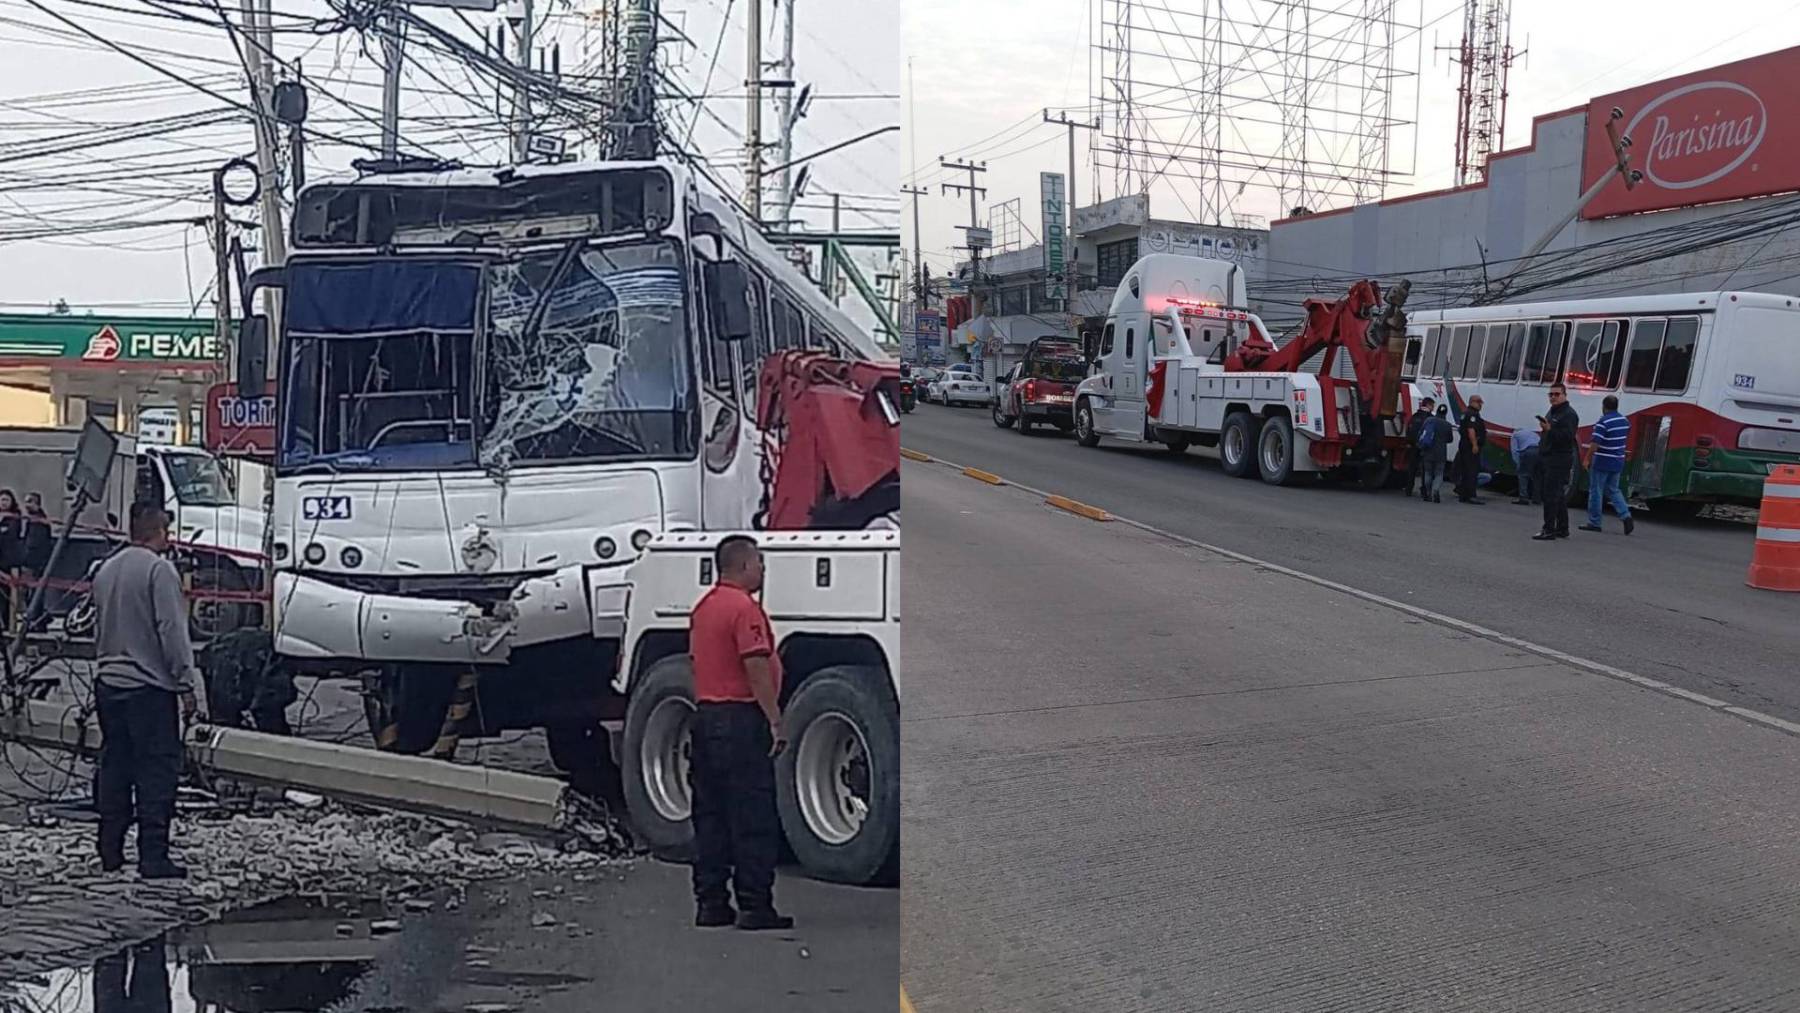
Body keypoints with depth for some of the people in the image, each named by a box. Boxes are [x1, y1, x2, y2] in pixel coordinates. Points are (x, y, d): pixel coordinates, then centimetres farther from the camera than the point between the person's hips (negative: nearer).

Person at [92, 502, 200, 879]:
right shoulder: (159, 569, -12)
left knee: (114, 766, 13)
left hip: (108, 682, 8)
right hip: (150, 685, -8)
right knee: (157, 770, -4)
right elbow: (172, 632, -16)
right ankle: (153, 857, -7)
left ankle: (110, 851, 17)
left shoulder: (106, 570, 13)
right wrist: (186, 685, -13)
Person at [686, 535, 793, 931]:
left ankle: (710, 902, 12)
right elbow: (757, 669, -19)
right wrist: (776, 721, -17)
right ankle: (755, 905, -4)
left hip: (705, 716, 9)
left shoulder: (703, 608, 15)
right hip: (741, 718, -9)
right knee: (753, 818, -5)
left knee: (710, 815, 10)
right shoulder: (744, 608, -14)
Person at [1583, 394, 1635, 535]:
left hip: (1602, 463, -7)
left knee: (1596, 492, 3)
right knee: (1613, 490, 16)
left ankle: (1594, 523, 7)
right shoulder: (1625, 421, 7)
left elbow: (1595, 443, -21)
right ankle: (1626, 516, 0)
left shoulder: (1603, 422, -17)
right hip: (1618, 462, 7)